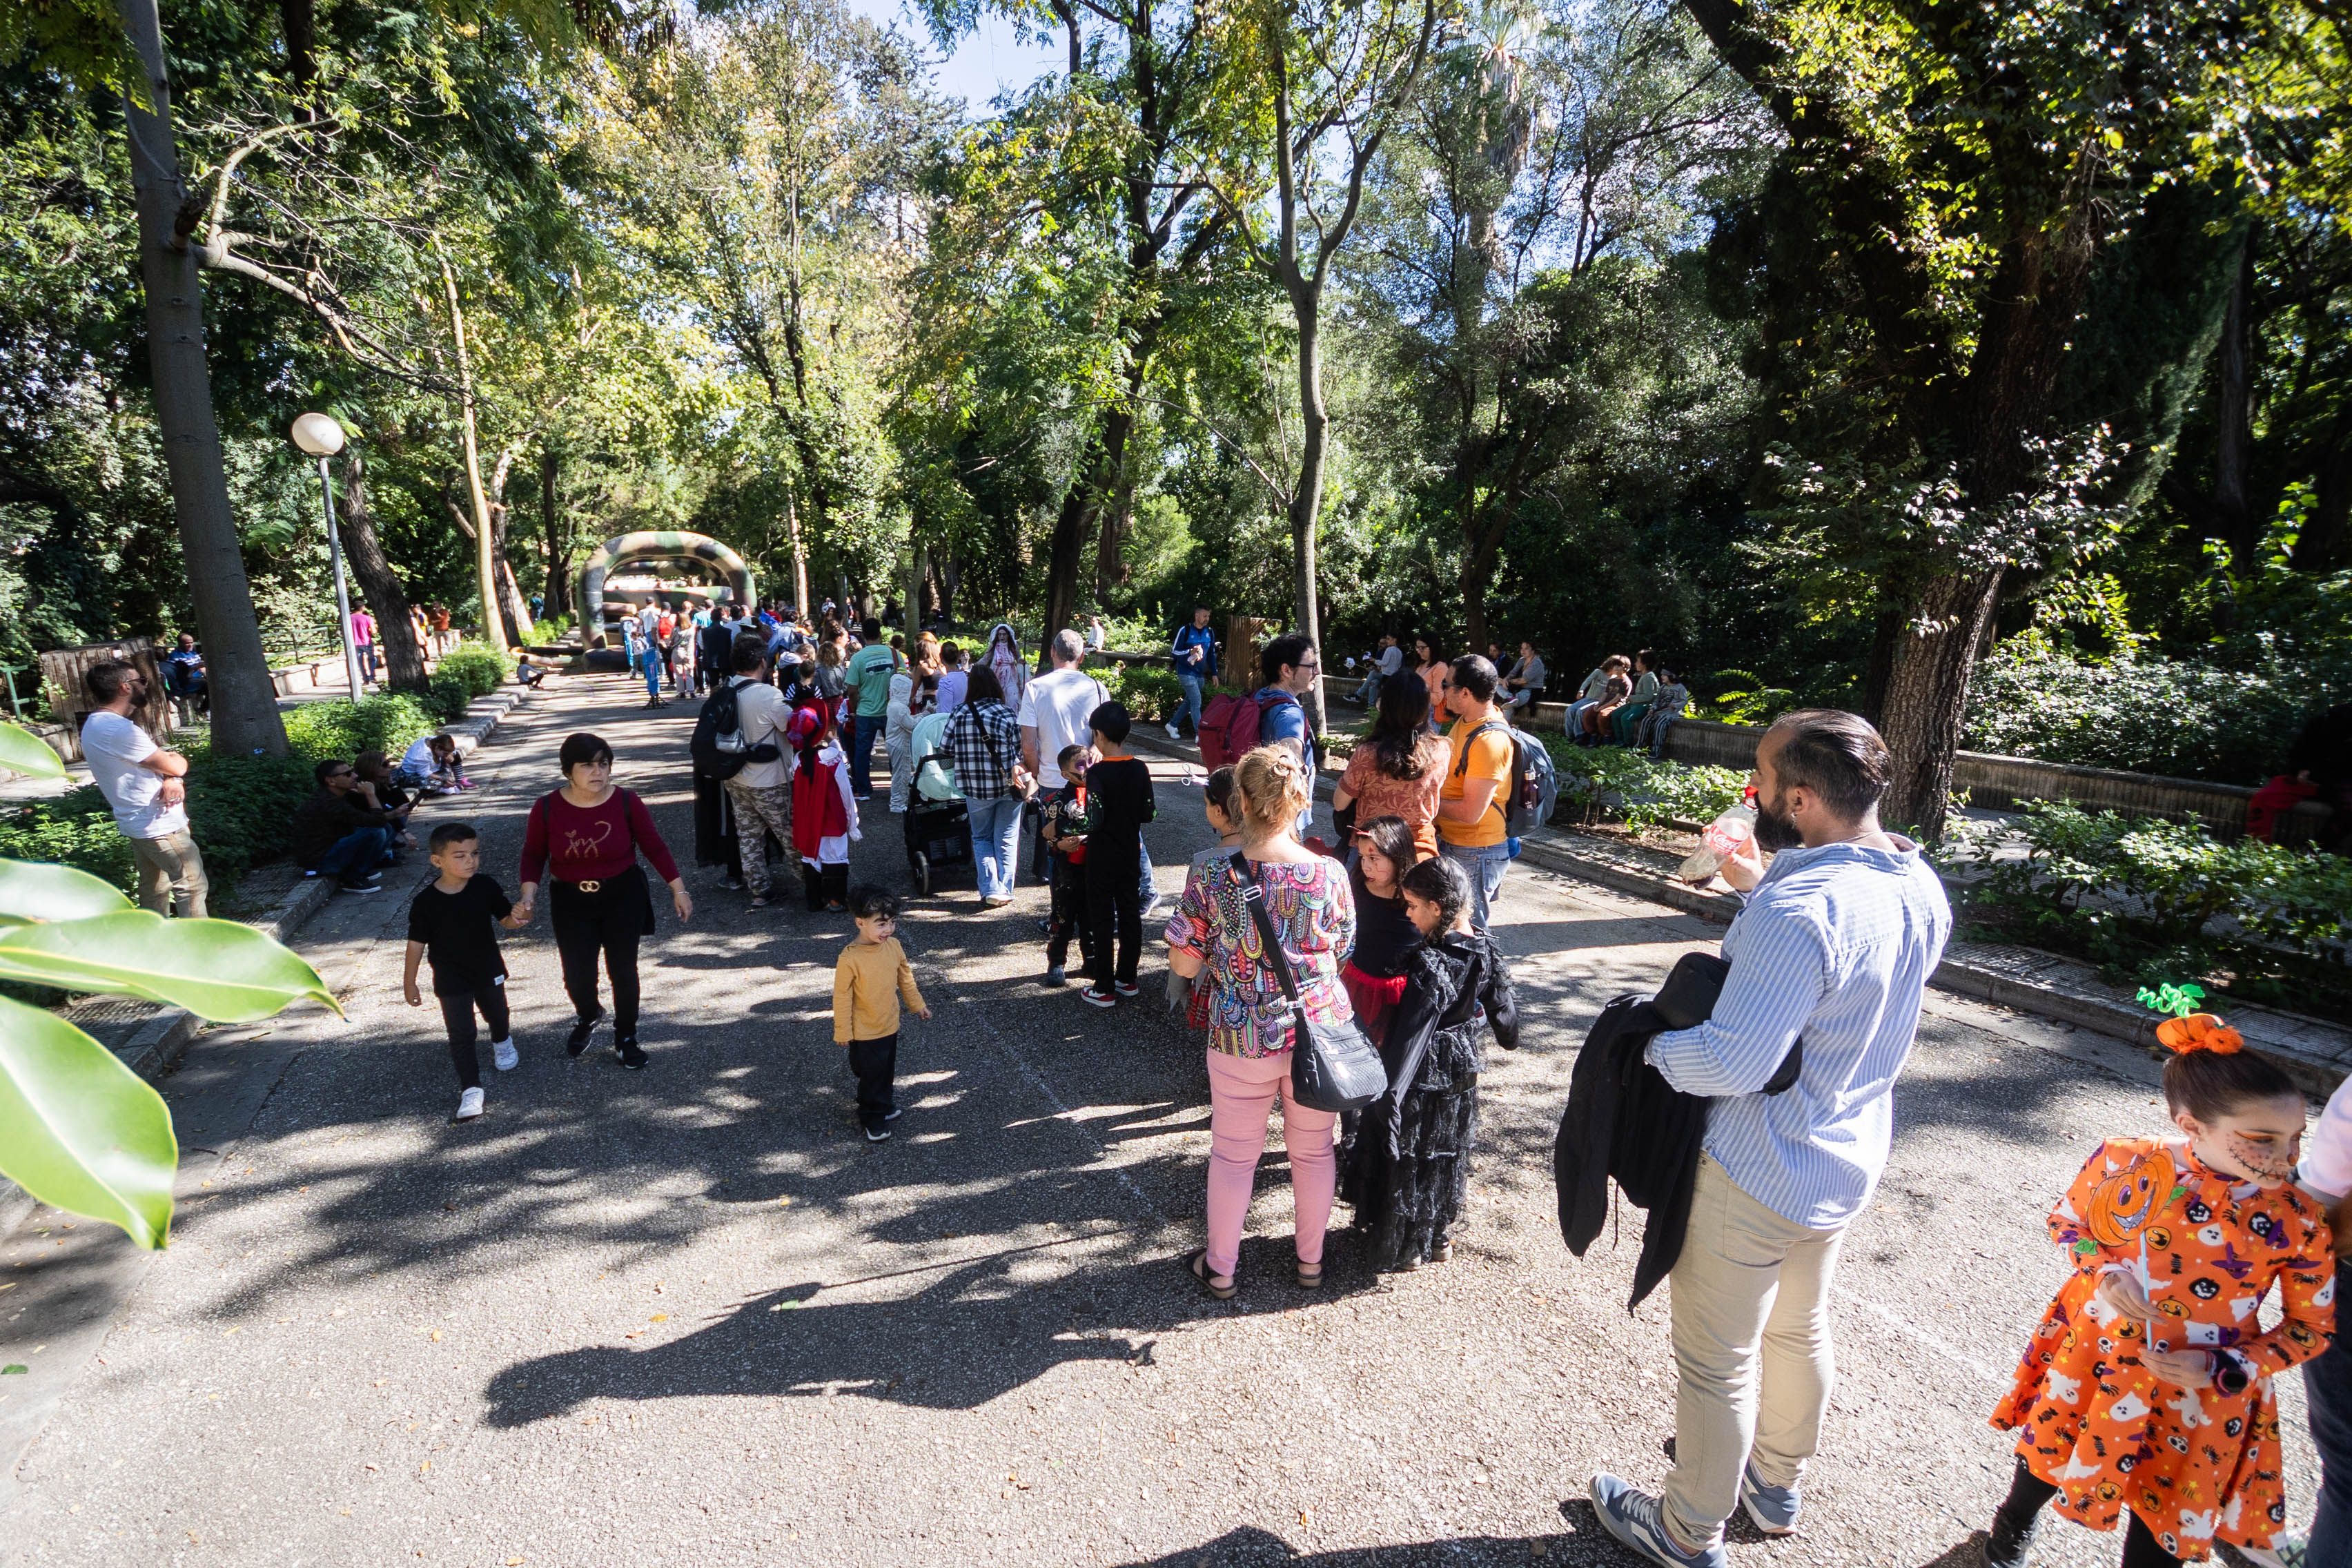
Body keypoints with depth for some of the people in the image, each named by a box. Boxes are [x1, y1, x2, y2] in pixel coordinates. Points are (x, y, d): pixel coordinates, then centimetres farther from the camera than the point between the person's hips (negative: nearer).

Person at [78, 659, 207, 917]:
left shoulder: (96, 724, 10)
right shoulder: (119, 729, -23)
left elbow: (155, 761, 8)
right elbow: (175, 766, -18)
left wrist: (172, 780, -14)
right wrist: (178, 759, 7)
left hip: (140, 823, 10)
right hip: (160, 825, -10)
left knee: (154, 889, 19)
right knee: (192, 886, -3)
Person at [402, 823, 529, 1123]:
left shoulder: (486, 887, -14)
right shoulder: (425, 902, -18)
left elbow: (506, 918, -4)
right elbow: (417, 943, -8)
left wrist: (516, 918, -30)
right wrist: (409, 983, -2)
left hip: (488, 971, 3)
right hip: (451, 980, -2)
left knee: (497, 1015, 25)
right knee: (461, 1035, -1)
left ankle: (502, 1043, 56)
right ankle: (471, 1090, 4)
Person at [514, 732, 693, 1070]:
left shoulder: (626, 802, -12)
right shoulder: (547, 808, -9)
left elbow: (654, 846, -5)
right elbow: (534, 855, 2)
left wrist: (678, 890, -2)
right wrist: (529, 896, -13)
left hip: (623, 898, -1)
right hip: (571, 903, 1)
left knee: (623, 970, 6)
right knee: (577, 975, 4)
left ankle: (626, 1037, 30)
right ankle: (588, 1017, 40)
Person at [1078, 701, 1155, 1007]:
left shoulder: (1097, 772, -19)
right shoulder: (1140, 769, -4)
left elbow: (1094, 819, -23)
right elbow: (1148, 813, 0)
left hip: (1102, 856, -5)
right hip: (1130, 852, 5)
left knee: (1102, 919, 4)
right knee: (1130, 912, 14)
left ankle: (1104, 989, 10)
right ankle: (1127, 979, 24)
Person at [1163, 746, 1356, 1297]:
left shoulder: (1211, 876, -15)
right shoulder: (1330, 874, -11)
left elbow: (1183, 964, -8)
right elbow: (1342, 956, 2)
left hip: (1241, 1037, -1)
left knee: (1234, 1154, 17)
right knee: (1313, 1150, 21)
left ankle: (1220, 1268, 34)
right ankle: (1311, 1259, 40)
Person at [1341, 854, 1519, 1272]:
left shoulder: (1428, 963, -27)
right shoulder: (1484, 952, -7)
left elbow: (1410, 1035, -30)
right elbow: (1501, 1007, 7)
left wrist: (1387, 1095, -30)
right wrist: (1508, 1036, 28)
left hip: (1424, 1081, -7)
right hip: (1463, 1078, 7)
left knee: (1406, 1161, 11)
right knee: (1449, 1158, 23)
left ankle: (1404, 1250, 26)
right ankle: (1441, 1238, 39)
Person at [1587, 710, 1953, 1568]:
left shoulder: (1797, 912, -33)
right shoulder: (1921, 888, -5)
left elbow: (1733, 1063, -34)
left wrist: (1648, 1042, -17)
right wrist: (1766, 887, 10)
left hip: (1757, 1180, -8)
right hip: (1845, 1166, 9)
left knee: (1717, 1361, 13)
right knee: (1799, 1330, 29)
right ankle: (1777, 1483, 52)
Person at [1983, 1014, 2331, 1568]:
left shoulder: (2297, 1225, -20)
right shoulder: (2125, 1164, -20)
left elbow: (2311, 1328, -4)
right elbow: (2066, 1221, -1)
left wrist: (2223, 1369, -16)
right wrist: (2100, 1272, -19)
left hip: (2199, 1401, 0)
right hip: (2096, 1362, 1)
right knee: (2050, 1454, 25)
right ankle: (2016, 1519, 57)